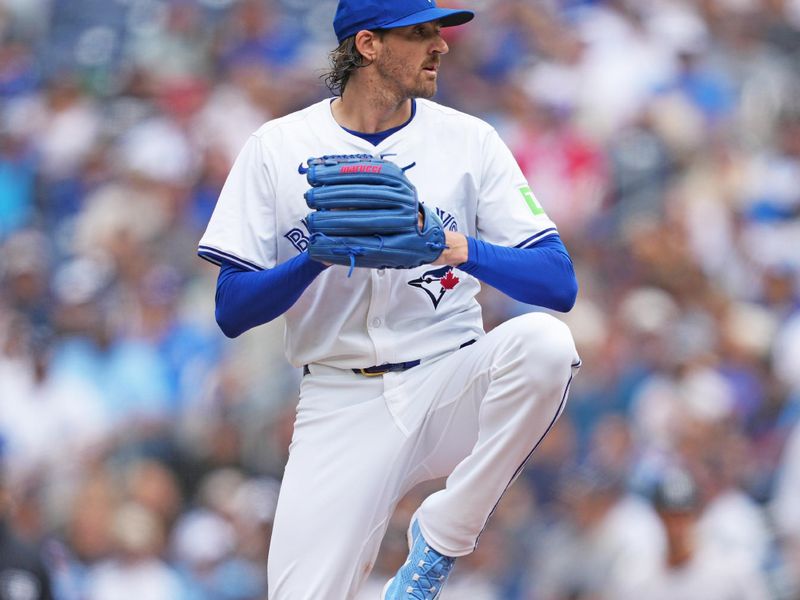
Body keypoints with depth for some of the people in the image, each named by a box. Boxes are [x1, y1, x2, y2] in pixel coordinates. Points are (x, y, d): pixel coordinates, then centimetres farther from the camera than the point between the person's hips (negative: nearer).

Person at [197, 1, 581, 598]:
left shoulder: (469, 139, 3)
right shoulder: (278, 148, 2)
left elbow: (560, 281, -4)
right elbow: (231, 312, -1)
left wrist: (463, 250, -22)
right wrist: (320, 256, -18)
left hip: (449, 387, 2)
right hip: (341, 404, -2)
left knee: (544, 343, -31)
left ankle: (441, 535, -16)